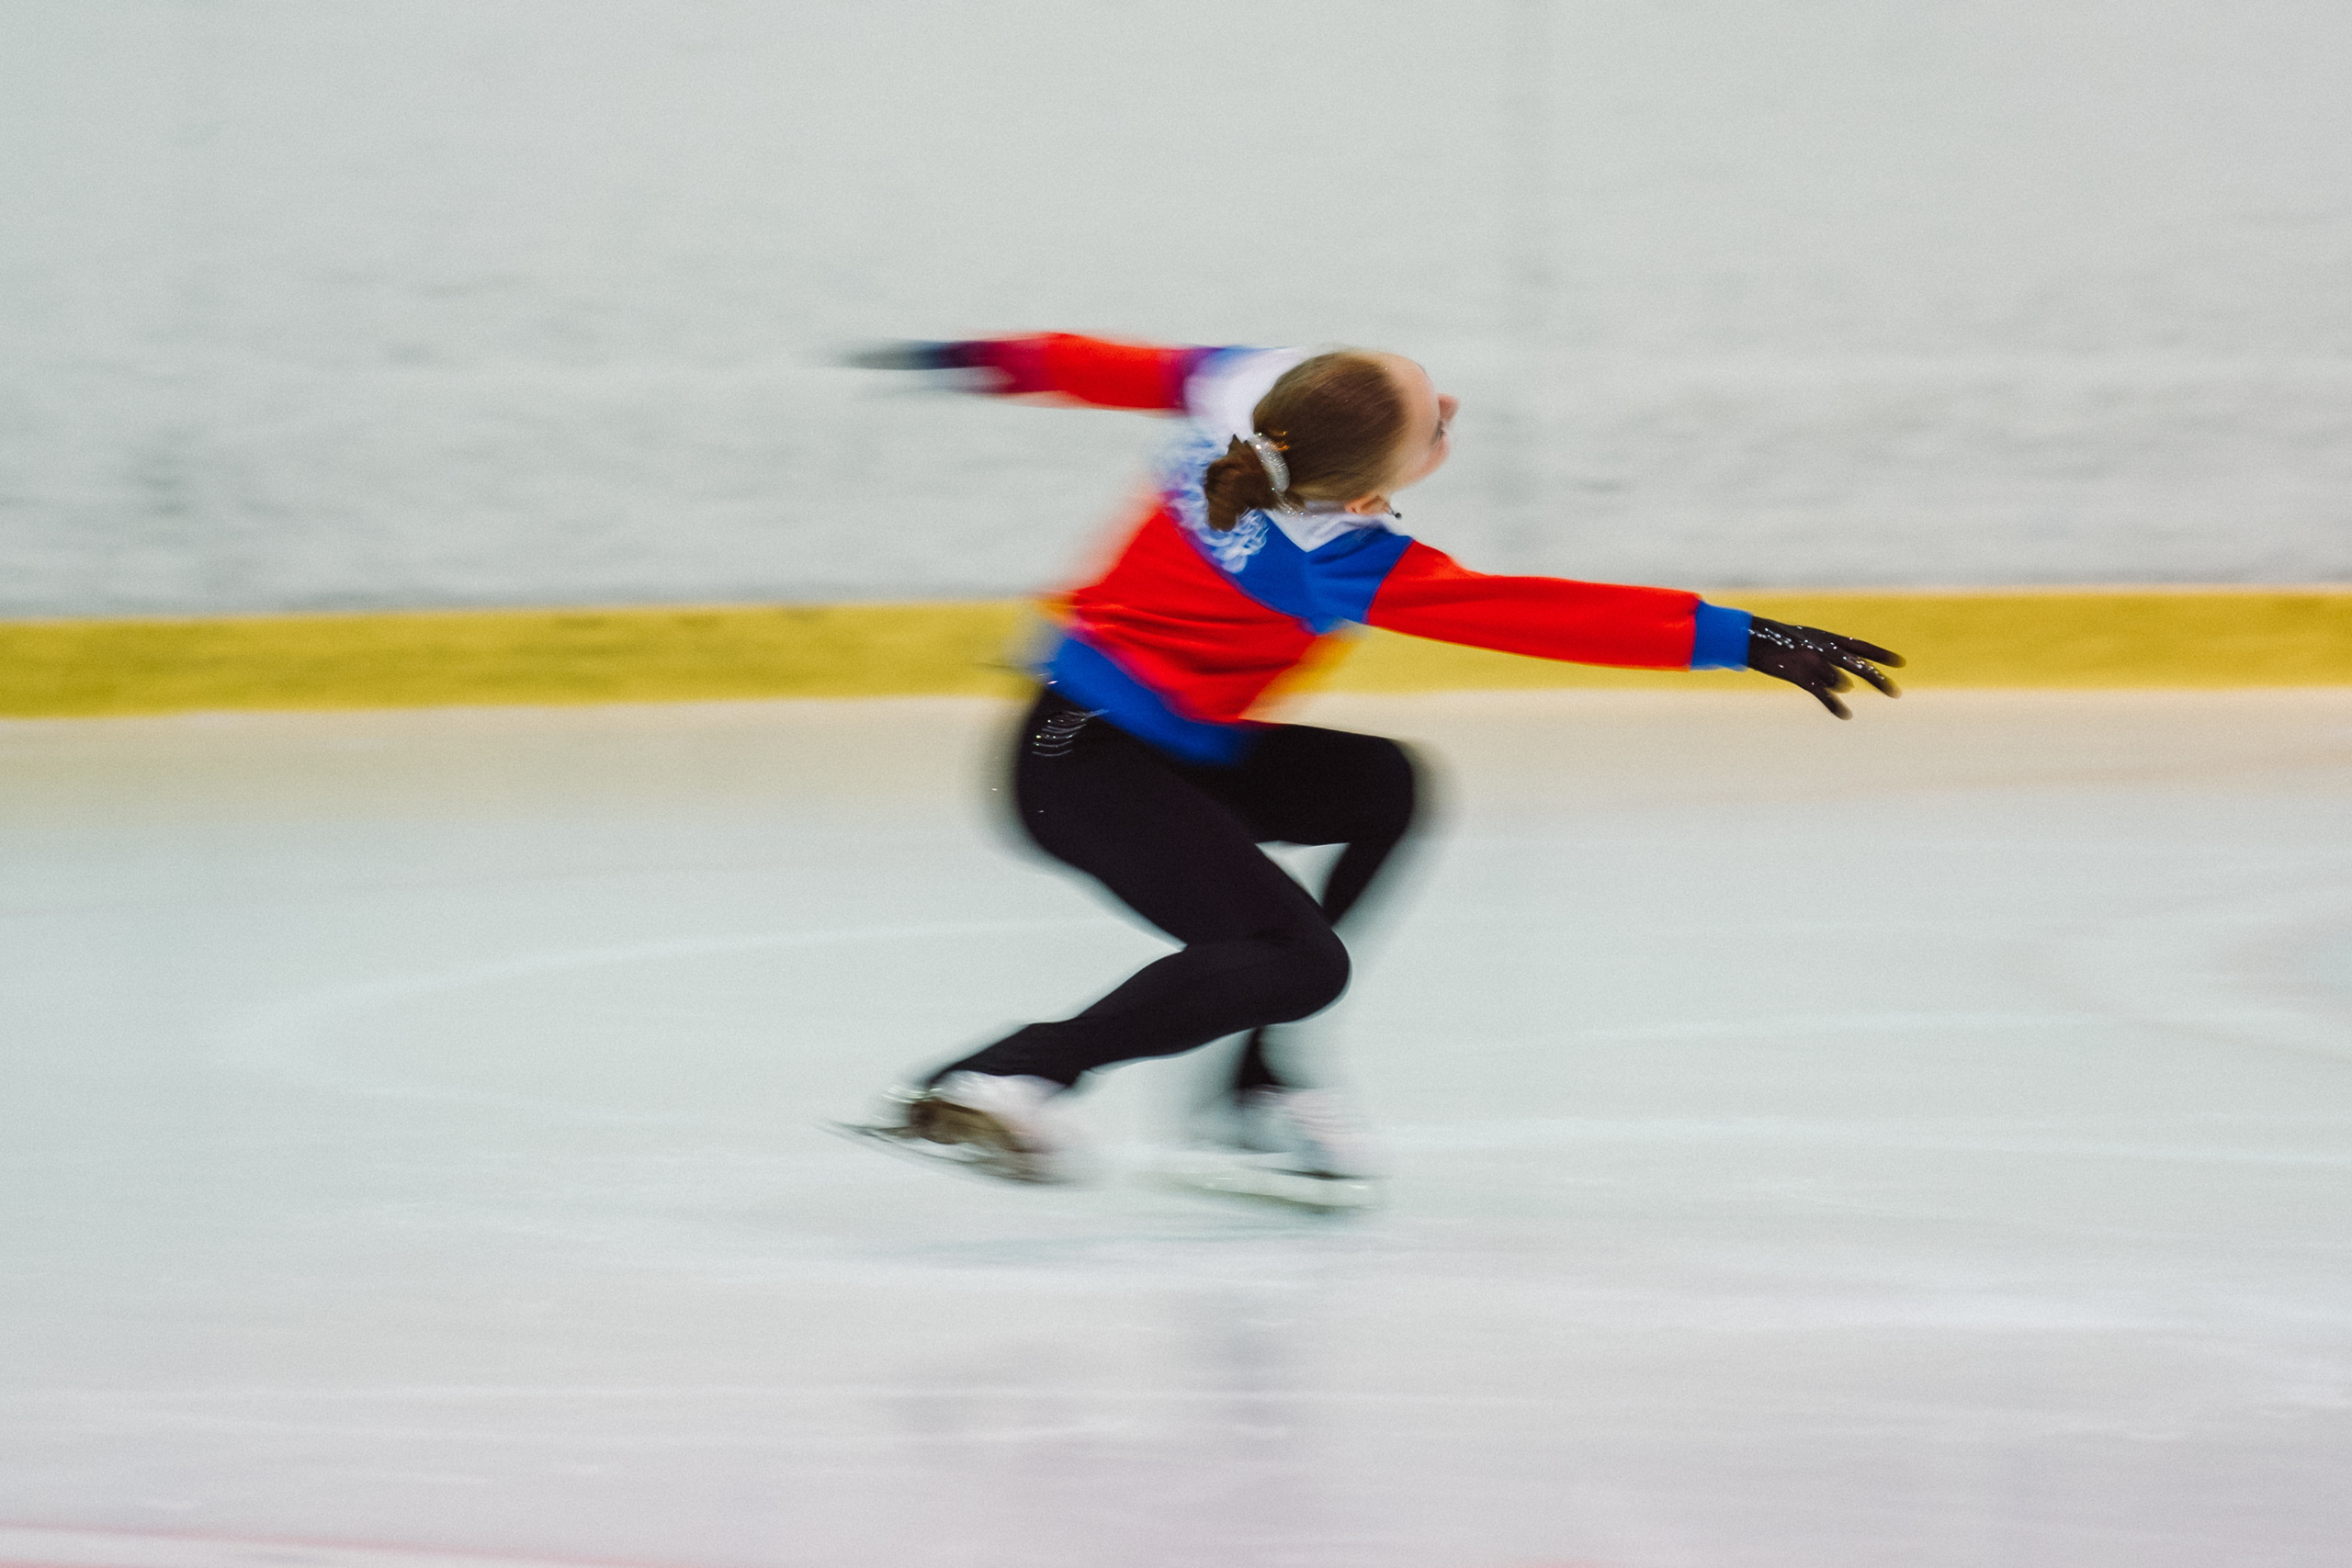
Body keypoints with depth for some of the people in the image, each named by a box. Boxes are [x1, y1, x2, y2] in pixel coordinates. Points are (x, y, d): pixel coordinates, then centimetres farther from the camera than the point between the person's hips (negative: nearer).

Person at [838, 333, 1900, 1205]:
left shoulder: (1251, 383, -7)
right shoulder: (1341, 559, -24)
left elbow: (1120, 371, 12)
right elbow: (1530, 615, -24)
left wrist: (994, 363, 33)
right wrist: (1740, 641, -24)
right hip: (1088, 768, -10)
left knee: (1380, 786, 9)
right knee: (1300, 964, -19)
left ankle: (1256, 1094, 6)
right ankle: (1004, 1080, -13)